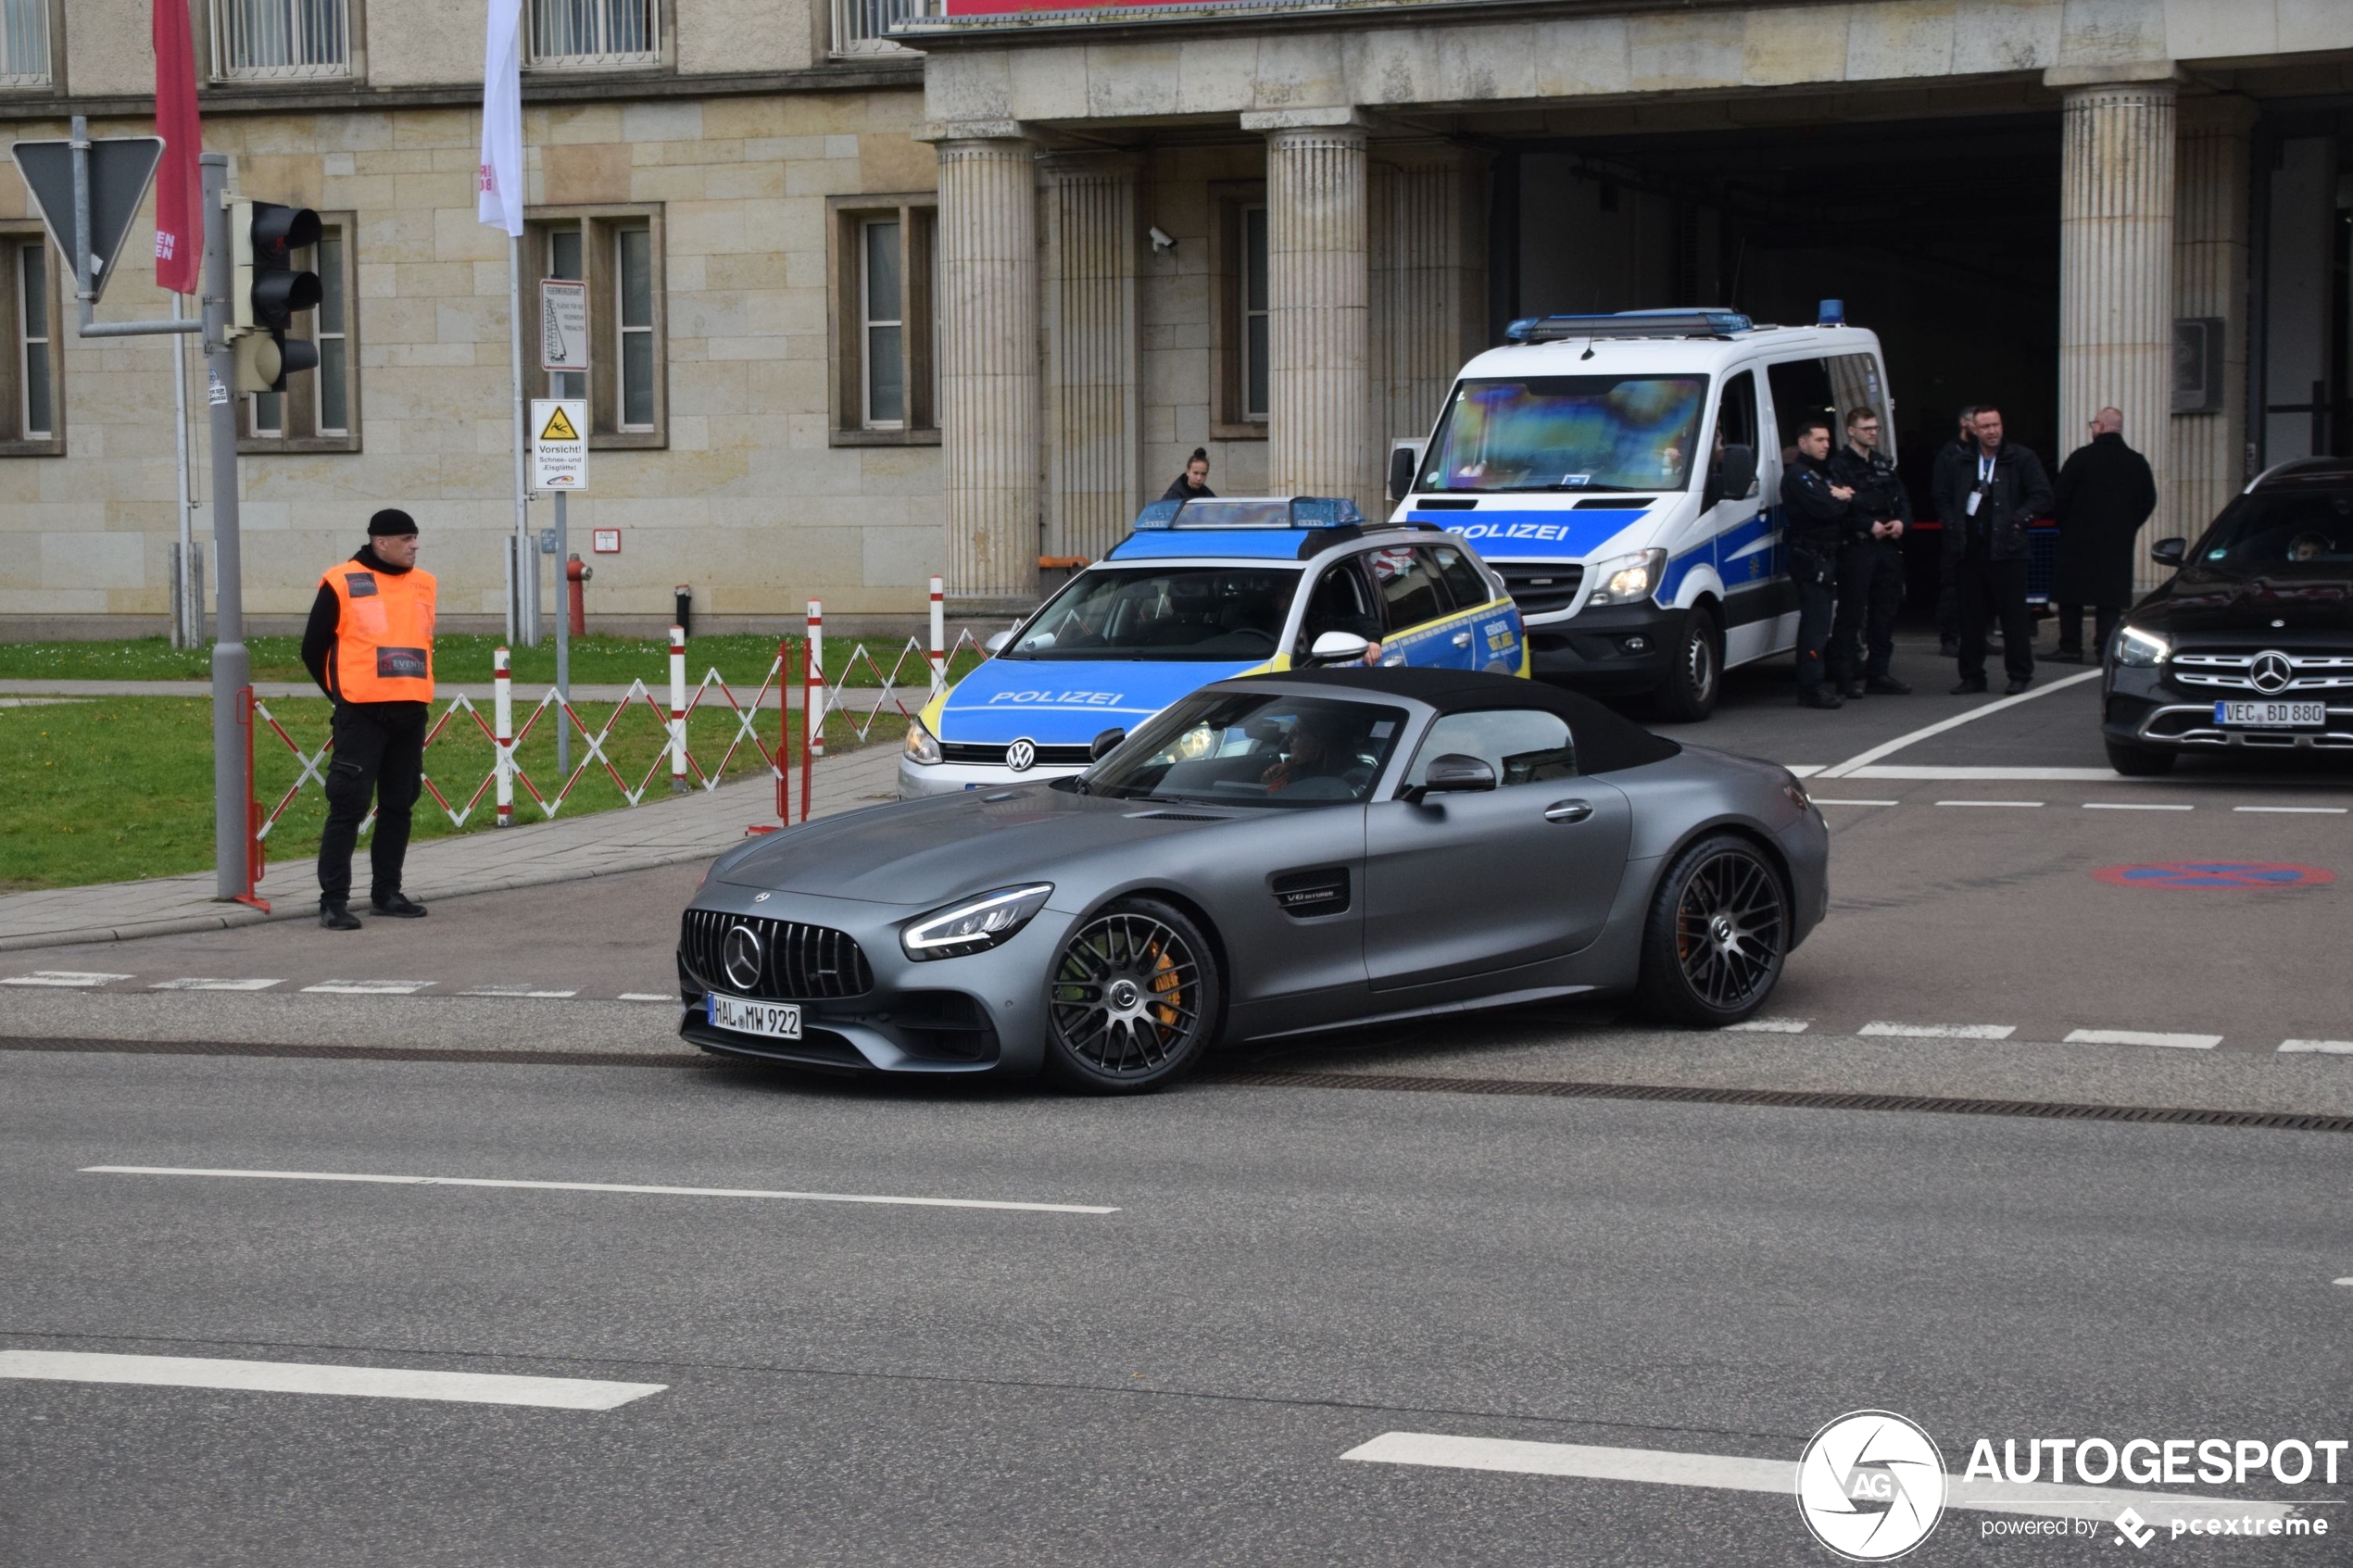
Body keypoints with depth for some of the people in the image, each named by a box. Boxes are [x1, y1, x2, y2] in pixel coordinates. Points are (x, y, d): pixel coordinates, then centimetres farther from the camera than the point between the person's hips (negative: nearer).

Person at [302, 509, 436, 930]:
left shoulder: (423, 584, 11)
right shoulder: (342, 584, -6)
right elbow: (314, 649, 1)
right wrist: (341, 694, 7)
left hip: (410, 715, 6)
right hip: (362, 717, -6)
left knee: (398, 805, 11)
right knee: (348, 805, -8)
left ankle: (387, 891, 21)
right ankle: (334, 900, -6)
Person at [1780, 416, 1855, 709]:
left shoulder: (1821, 473, 22)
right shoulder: (1797, 476, -9)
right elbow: (1823, 508, -22)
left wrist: (1843, 497, -6)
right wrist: (1843, 499, -2)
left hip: (1825, 556, 10)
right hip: (1809, 555, -10)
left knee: (1817, 622, 13)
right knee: (1816, 621, -13)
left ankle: (1818, 682, 19)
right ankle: (1812, 688, -16)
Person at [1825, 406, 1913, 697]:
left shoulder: (1884, 463, 20)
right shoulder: (1839, 465, -4)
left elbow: (1902, 499, 20)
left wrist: (1901, 521, 0)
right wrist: (1869, 526, -18)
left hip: (1888, 545, 7)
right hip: (1856, 546, -7)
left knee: (1886, 611, 9)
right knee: (1851, 613, -7)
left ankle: (1878, 673, 17)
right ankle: (1846, 677, -5)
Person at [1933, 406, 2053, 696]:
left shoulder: (2022, 459, 1)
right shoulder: (1958, 462, 9)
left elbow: (2041, 496, -1)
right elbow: (1943, 498, 16)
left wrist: (2018, 519, -11)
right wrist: (1953, 525, 1)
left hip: (2006, 550, -3)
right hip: (1970, 550, 3)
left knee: (2013, 614, -1)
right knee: (1971, 616, 7)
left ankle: (2019, 674, 8)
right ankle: (1972, 675, 14)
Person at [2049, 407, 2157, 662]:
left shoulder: (2081, 457, -8)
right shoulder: (2137, 462, 4)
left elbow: (2060, 496, -8)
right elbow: (2148, 501, 9)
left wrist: (2064, 524, 7)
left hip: (2079, 537, -3)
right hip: (2119, 542, 3)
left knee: (2070, 594, 6)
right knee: (2111, 598, 4)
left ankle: (2070, 648, 5)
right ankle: (2106, 648, -3)